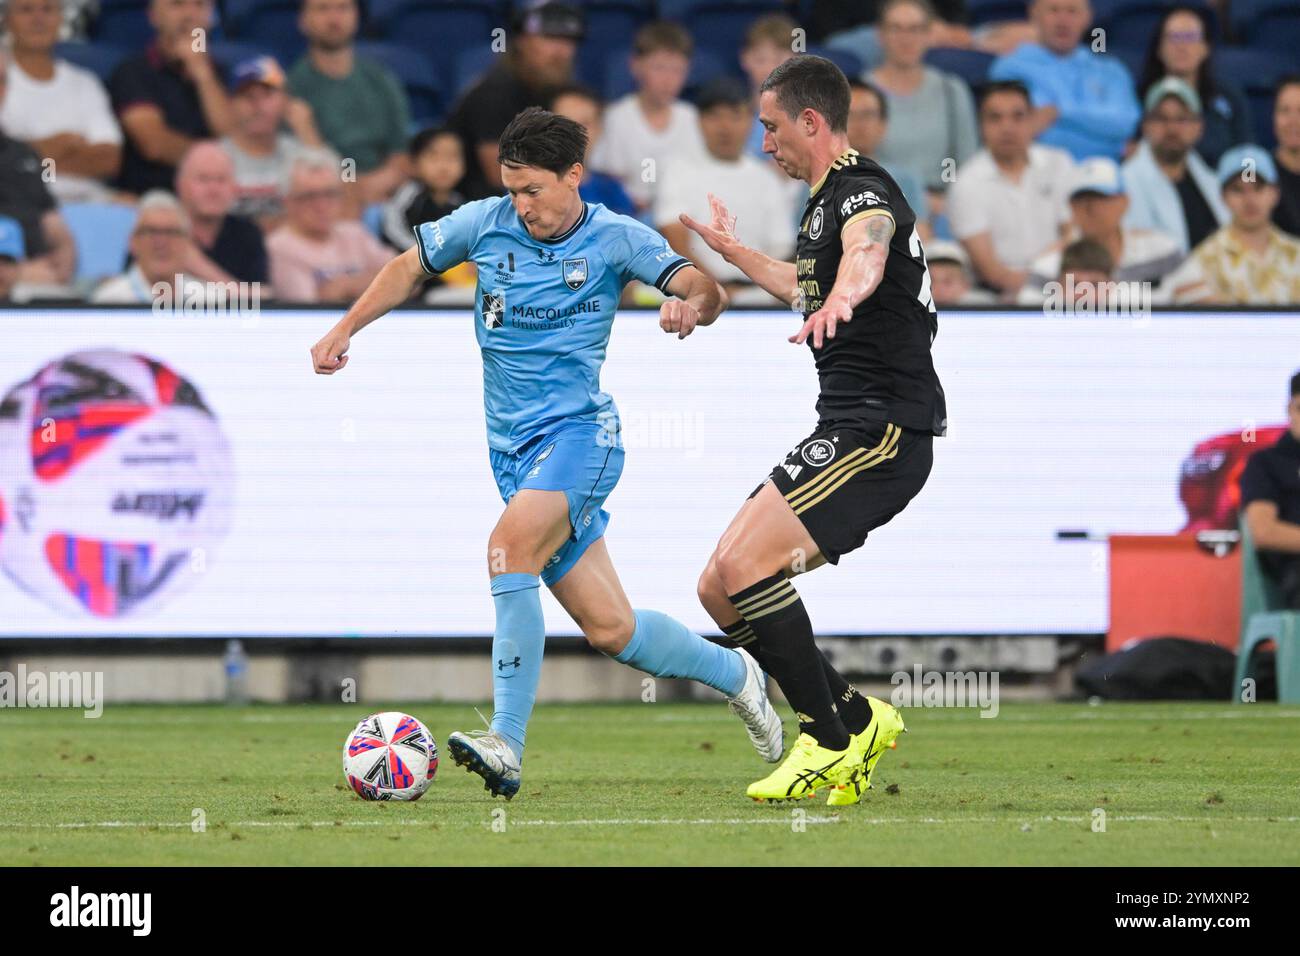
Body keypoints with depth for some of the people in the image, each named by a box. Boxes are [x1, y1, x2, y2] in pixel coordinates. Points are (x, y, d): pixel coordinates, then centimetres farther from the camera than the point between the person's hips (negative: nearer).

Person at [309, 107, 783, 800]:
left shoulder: (615, 239, -4)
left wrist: (691, 306, -35)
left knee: (510, 546, -32)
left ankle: (507, 745, -35)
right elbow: (410, 267, 20)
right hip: (513, 450, 5)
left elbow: (704, 291, -12)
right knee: (609, 628, 4)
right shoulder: (485, 224, 5)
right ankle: (731, 673, 31)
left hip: (579, 431, -5)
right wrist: (344, 330, 11)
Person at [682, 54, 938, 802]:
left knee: (744, 564, -21)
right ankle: (858, 718, 13)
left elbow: (867, 252, -38)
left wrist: (843, 296, -61)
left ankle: (830, 741, -12)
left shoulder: (862, 189, -11)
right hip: (848, 431, 10)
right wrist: (733, 251, 58)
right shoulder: (827, 200, 21)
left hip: (883, 431, -10)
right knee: (720, 589, 5)